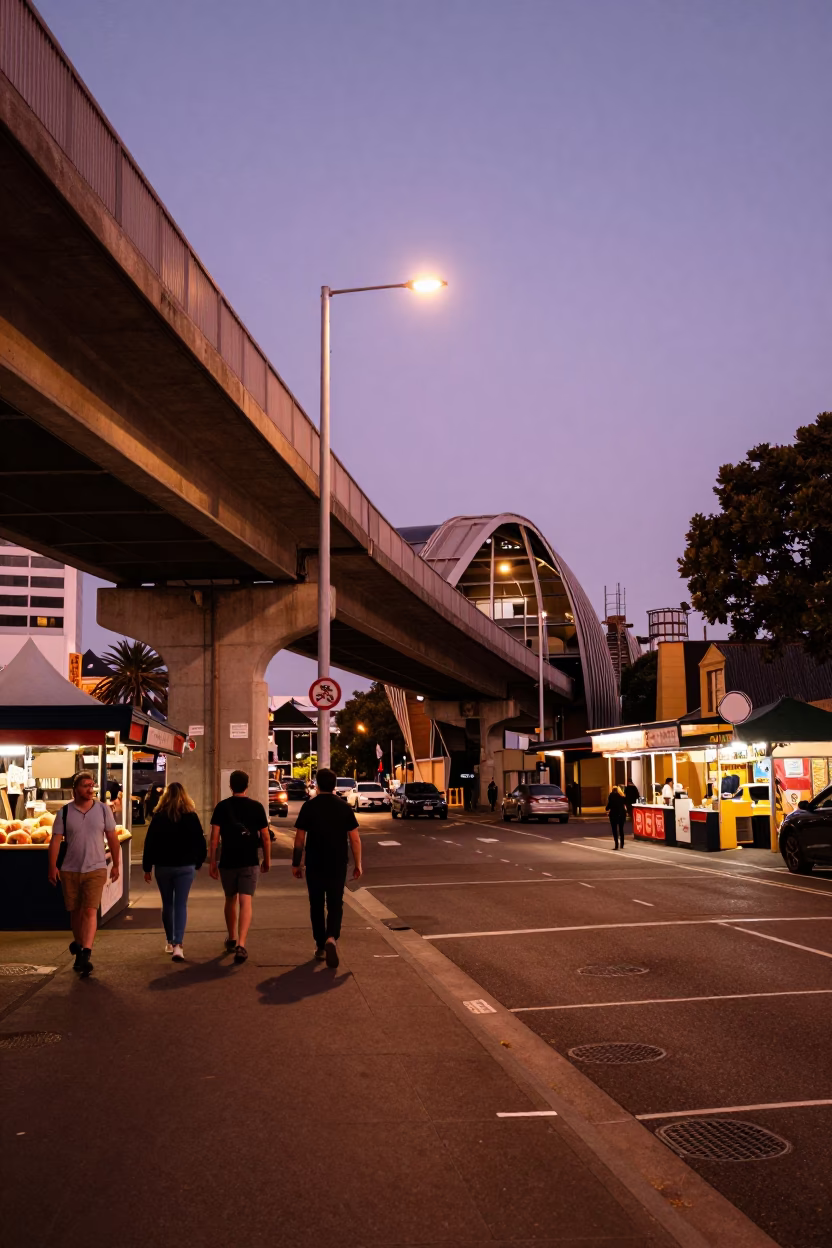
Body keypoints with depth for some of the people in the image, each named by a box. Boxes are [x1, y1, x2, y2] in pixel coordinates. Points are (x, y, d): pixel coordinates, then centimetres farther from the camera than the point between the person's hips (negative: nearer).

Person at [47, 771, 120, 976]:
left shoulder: (103, 809, 0)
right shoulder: (64, 812, -1)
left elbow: (112, 838, 6)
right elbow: (55, 840, -4)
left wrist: (116, 864, 6)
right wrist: (52, 866, -13)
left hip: (95, 869, -1)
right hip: (69, 870, 1)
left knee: (90, 911, -12)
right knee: (75, 911, 12)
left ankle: (86, 953, -17)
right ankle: (79, 944, 33)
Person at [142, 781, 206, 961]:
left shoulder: (158, 817, -4)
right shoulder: (191, 816, -3)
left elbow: (149, 843, -3)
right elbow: (200, 842, 2)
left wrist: (147, 867, 4)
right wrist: (198, 863, 15)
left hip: (163, 866, 1)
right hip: (185, 867, 0)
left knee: (167, 904, 15)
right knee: (181, 905, -1)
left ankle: (170, 942, 25)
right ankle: (178, 945, -14)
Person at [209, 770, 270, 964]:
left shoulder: (221, 807, -1)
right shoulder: (256, 807, -2)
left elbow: (214, 837, -5)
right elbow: (265, 837, 0)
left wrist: (212, 862, 2)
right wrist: (267, 859, 12)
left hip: (227, 862, 1)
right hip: (249, 862, -1)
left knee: (230, 900, 19)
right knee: (245, 902, -5)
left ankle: (232, 940, 33)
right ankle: (241, 945, -20)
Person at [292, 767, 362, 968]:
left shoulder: (309, 807, -5)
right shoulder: (344, 807, -3)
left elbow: (299, 839, -3)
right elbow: (355, 839, -4)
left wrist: (296, 863, 6)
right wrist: (358, 864, 4)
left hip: (314, 865, 0)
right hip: (338, 865, 0)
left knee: (317, 905, 14)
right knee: (335, 904, 8)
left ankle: (320, 947, 18)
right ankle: (332, 938, -17)